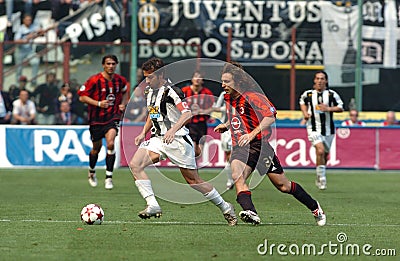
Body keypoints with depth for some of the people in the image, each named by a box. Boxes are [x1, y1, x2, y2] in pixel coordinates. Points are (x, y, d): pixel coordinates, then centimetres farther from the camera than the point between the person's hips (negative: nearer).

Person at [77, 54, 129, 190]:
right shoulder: (94, 80, -13)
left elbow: (125, 92, 22)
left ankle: (109, 177, -16)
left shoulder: (120, 80, 0)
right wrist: (98, 103, -22)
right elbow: (82, 97, -11)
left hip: (113, 117, 1)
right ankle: (92, 172, 42)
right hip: (96, 118, -1)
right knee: (96, 147, 12)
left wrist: (123, 104, 3)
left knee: (110, 143, -22)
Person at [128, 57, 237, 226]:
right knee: (135, 165, -15)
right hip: (158, 139, 8)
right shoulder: (149, 91, 11)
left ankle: (225, 207, 18)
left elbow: (187, 113, -26)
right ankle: (153, 206, -16)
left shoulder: (171, 91, -15)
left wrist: (173, 130, -39)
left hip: (177, 140, -8)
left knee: (193, 180, 0)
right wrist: (143, 133, 14)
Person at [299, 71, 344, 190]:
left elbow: (340, 108, -1)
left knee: (325, 154, 12)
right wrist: (305, 113, 4)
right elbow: (302, 102, 22)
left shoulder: (332, 94, -2)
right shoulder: (308, 94, 1)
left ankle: (319, 179, 33)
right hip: (314, 128, -2)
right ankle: (322, 178, -11)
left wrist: (328, 108, -17)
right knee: (320, 151, -22)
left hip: (328, 129, 2)